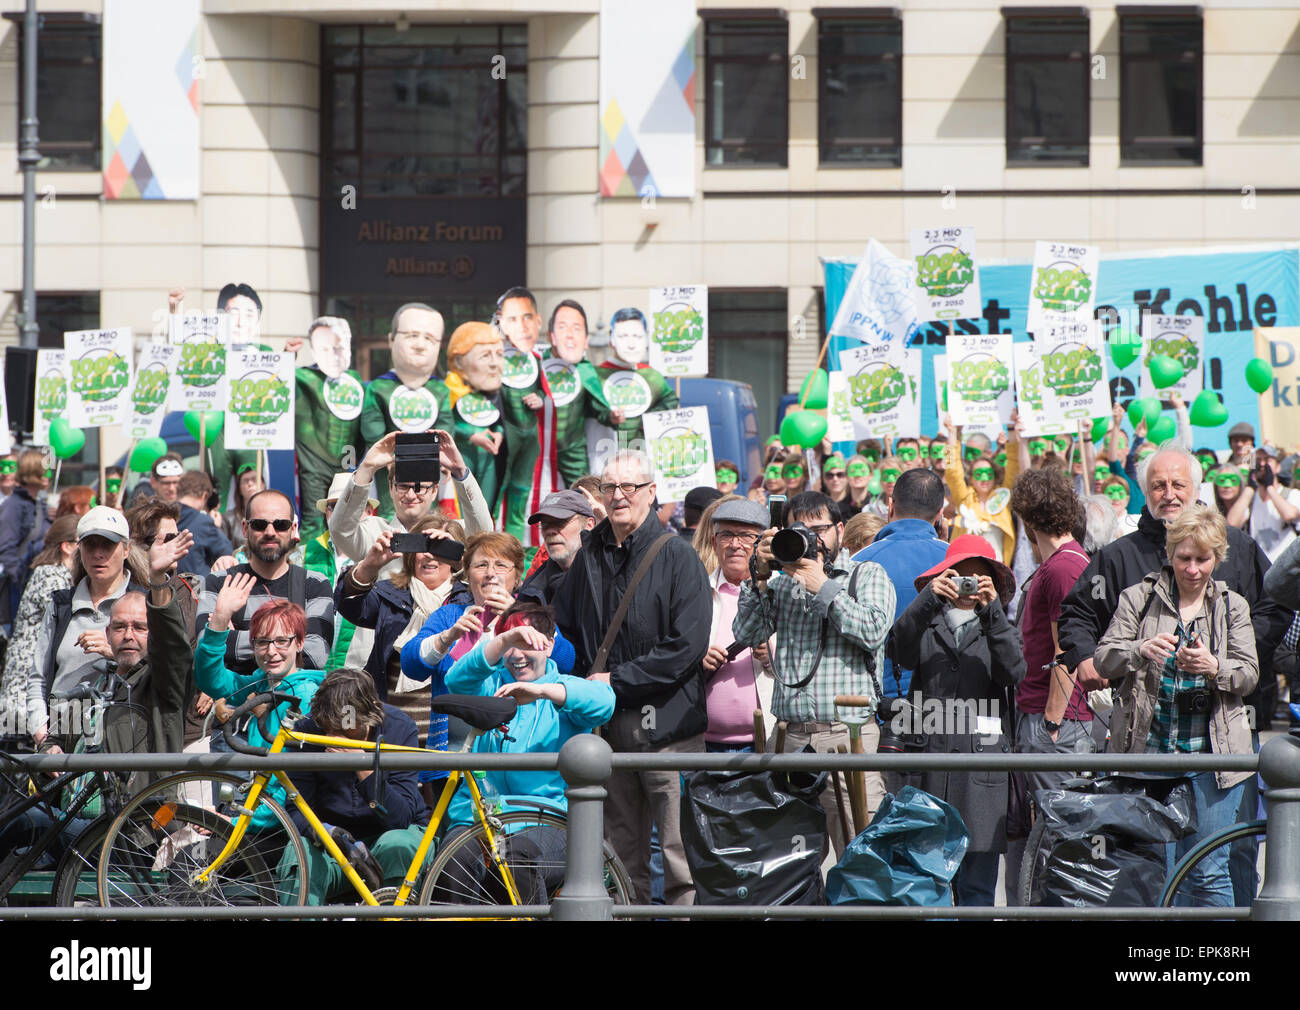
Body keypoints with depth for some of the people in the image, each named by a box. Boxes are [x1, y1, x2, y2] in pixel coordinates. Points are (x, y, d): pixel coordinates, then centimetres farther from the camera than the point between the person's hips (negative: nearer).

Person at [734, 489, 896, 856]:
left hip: (849, 733, -3)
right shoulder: (783, 583, 20)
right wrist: (761, 577, -1)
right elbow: (747, 633, 8)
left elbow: (872, 632, -7)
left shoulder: (868, 575, 11)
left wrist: (822, 587, -6)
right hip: (793, 739, 3)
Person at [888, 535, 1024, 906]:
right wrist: (929, 598, -18)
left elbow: (1013, 673, -5)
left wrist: (992, 611, -12)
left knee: (977, 885, -3)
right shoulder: (927, 627, 14)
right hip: (929, 757, 0)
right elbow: (899, 650, -8)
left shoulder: (1000, 630, 16)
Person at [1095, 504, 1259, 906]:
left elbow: (1249, 674, 1)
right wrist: (1142, 650, -25)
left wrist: (1213, 667, -21)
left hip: (1212, 754, 0)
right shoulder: (1139, 598, 5)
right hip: (1150, 749, 0)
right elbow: (1104, 659, -3)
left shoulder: (1232, 607, 10)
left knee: (1209, 871, -1)